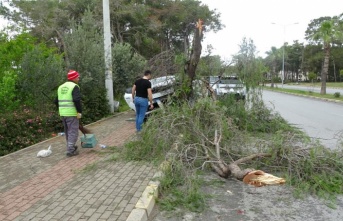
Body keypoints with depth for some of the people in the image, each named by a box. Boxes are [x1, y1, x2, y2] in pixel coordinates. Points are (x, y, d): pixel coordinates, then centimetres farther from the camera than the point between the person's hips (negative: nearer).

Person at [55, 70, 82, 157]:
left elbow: (56, 101, 16)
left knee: (68, 131, 19)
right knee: (73, 132, -1)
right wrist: (80, 111, -18)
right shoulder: (74, 87, -10)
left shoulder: (61, 87, 15)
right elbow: (76, 100, -23)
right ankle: (70, 151, 0)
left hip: (62, 113, 8)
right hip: (72, 113, -8)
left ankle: (71, 147, 32)